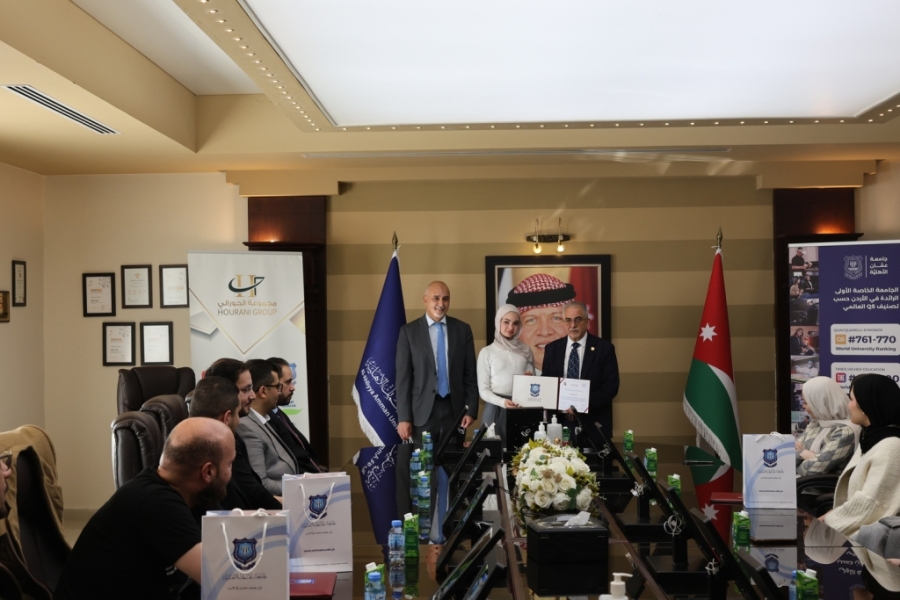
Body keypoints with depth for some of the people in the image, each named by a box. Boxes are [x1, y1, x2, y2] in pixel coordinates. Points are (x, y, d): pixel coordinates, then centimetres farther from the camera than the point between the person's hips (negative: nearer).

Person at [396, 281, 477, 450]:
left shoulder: (462, 329, 5)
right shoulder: (409, 331, -1)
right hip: (423, 411, -2)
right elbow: (403, 377, -2)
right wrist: (404, 417, -6)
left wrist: (471, 409, 1)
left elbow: (470, 373, 7)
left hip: (455, 409, 2)